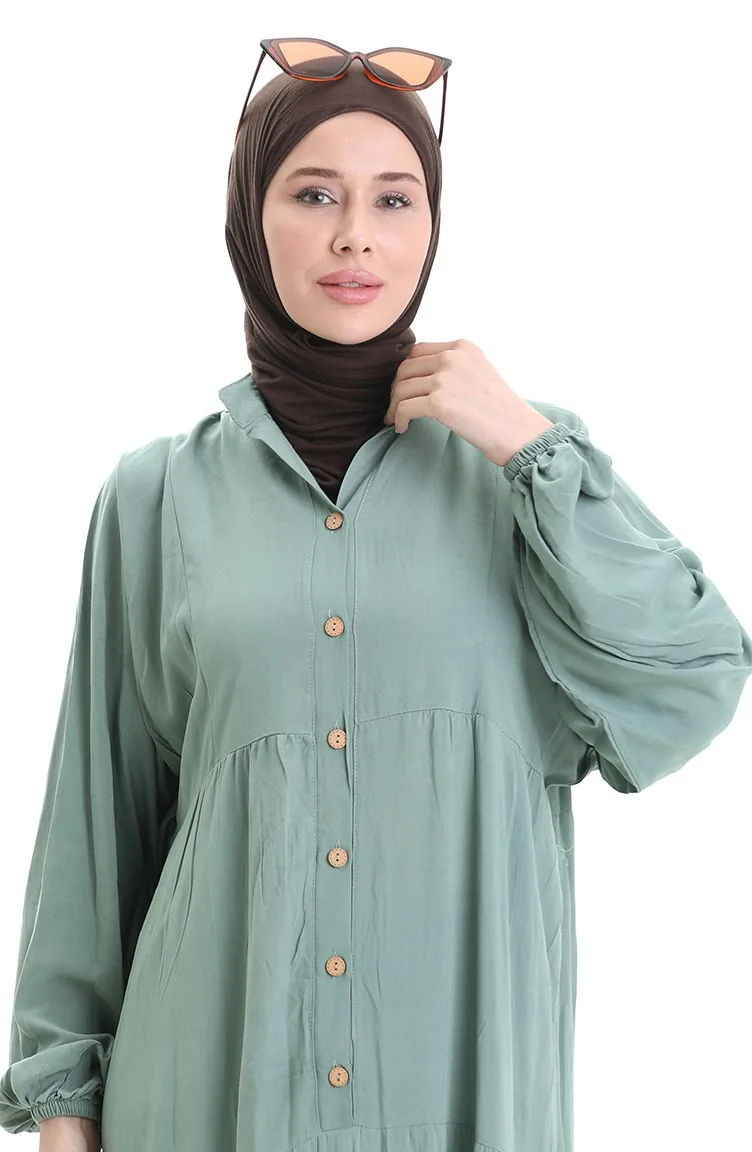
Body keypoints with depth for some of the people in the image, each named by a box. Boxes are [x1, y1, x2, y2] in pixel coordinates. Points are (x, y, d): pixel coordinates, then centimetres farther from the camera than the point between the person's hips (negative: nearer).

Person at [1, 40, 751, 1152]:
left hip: (470, 1059, 1)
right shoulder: (161, 492, 0)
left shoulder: (523, 461, 0)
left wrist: (530, 448, -12)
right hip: (220, 1057, 0)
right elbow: (101, 807, 4)